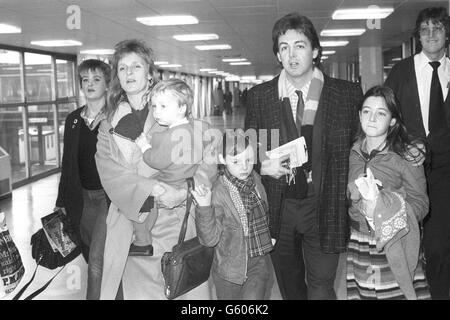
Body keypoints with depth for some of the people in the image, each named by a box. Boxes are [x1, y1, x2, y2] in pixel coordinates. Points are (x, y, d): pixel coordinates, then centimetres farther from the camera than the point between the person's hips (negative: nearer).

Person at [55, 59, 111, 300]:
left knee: (97, 260, -9)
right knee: (92, 257, 11)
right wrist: (62, 203, 12)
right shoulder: (73, 120, 8)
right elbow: (68, 164, 13)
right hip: (83, 197, 5)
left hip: (109, 198, -5)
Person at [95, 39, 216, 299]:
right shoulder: (109, 125, 11)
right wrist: (152, 189, -20)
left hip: (177, 221, -1)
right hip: (132, 227, 2)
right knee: (140, 290, 6)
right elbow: (110, 173, -4)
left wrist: (187, 190, -19)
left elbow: (211, 153, -3)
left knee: (188, 287, 3)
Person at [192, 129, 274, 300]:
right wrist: (204, 207, -32)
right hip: (230, 268, -2)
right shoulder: (218, 192, -19)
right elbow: (210, 238, -21)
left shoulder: (256, 180, -2)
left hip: (259, 263, 3)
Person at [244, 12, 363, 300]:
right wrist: (263, 165, -11)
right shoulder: (259, 95, 2)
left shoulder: (348, 94, -2)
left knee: (321, 286, 2)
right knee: (289, 285, 19)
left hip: (324, 208, -2)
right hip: (277, 208, 2)